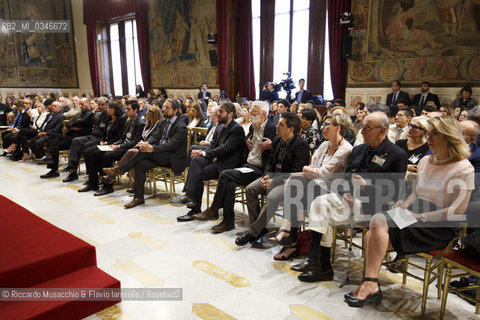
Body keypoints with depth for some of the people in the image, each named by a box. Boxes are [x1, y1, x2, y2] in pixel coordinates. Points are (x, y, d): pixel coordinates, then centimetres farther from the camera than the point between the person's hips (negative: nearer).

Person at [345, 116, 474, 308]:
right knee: (377, 220, -24)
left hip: (439, 227, -7)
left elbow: (458, 210, -13)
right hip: (415, 216, 7)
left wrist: (420, 216, -19)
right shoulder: (425, 161, 15)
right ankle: (370, 286, -24)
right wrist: (405, 205, 3)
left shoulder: (463, 168, -7)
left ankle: (370, 286, -20)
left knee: (378, 222, -28)